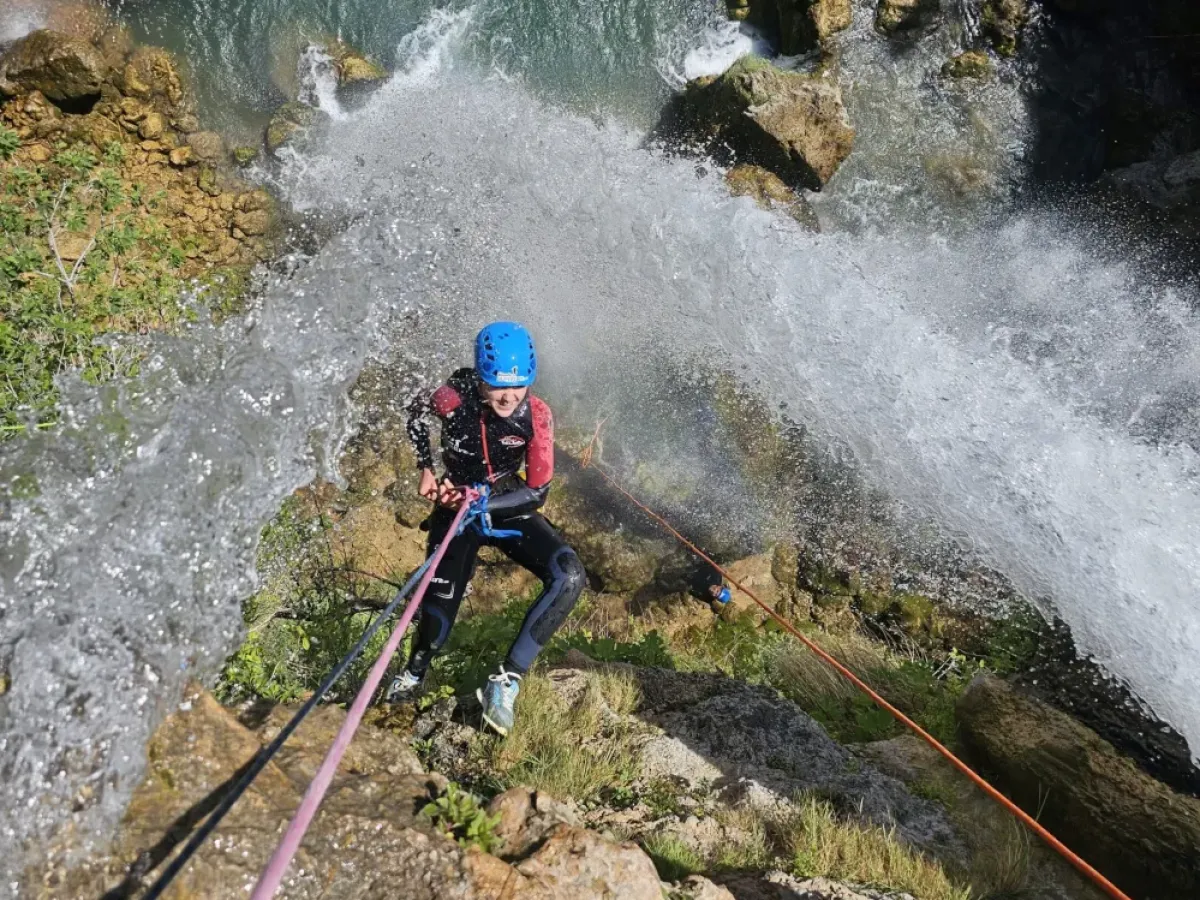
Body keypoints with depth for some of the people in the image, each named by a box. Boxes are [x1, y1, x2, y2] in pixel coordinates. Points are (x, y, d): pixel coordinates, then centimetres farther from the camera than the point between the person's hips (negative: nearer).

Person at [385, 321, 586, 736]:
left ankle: (507, 681, -15)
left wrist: (482, 503, -25)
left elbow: (538, 491, -14)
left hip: (510, 510, 1)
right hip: (457, 507, -1)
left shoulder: (535, 415, -20)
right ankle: (413, 675, 22)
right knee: (441, 601, -14)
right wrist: (425, 468, 2)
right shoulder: (454, 397, -22)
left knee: (569, 577, -22)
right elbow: (416, 413, 4)